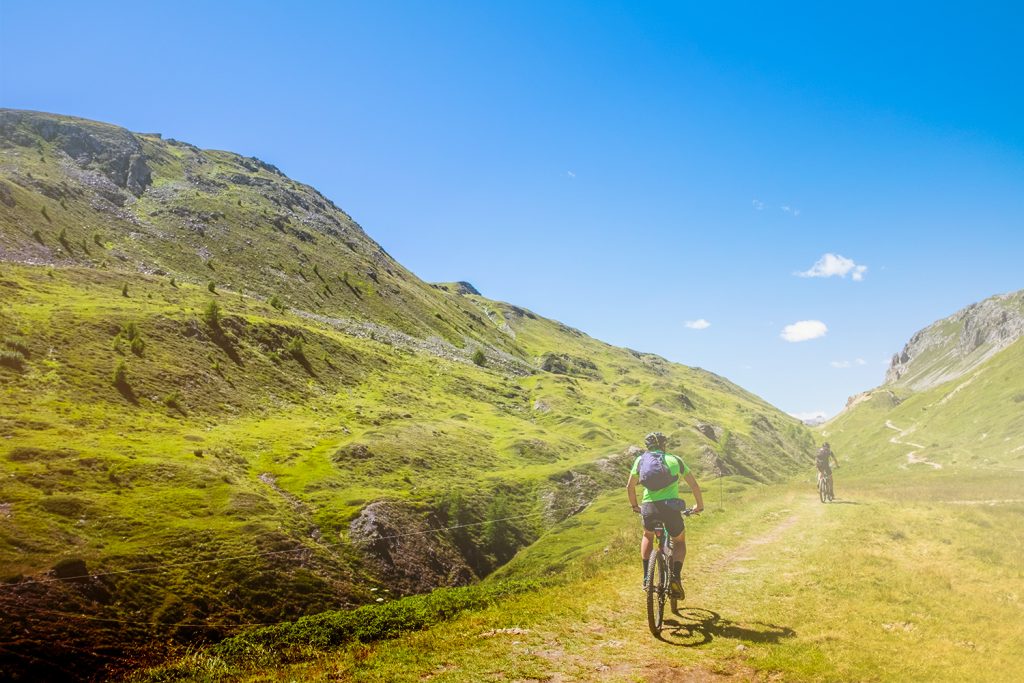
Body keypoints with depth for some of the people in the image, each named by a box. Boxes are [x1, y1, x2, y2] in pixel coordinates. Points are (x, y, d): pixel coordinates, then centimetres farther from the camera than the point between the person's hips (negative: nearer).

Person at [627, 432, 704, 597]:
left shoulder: (641, 460, 16)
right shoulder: (675, 460, 15)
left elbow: (630, 487, 20)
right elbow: (694, 485, 17)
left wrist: (635, 506, 37)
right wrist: (699, 505, 32)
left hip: (649, 508, 1)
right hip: (671, 507, -1)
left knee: (647, 536, 32)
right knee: (680, 542, 25)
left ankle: (646, 578, 22)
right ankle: (675, 577, 1)